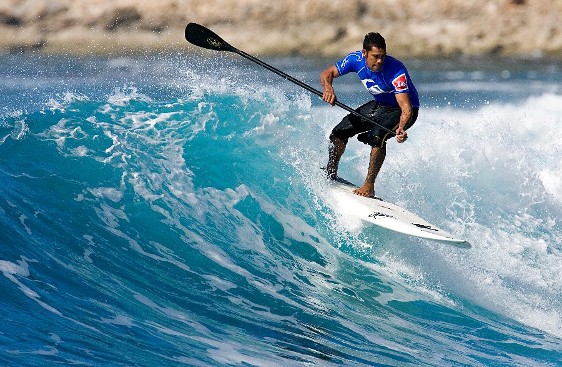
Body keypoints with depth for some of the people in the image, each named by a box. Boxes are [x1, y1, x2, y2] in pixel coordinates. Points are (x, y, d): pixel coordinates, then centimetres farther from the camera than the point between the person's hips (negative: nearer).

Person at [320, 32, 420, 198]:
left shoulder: (396, 71, -35)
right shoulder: (356, 59, -20)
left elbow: (406, 108, -39)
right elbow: (327, 73, -10)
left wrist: (401, 129, -59)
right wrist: (328, 88, -34)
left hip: (402, 110, -6)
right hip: (379, 105, 6)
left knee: (377, 136, -33)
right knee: (339, 132, -1)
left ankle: (369, 186, -23)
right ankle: (330, 173, 24)